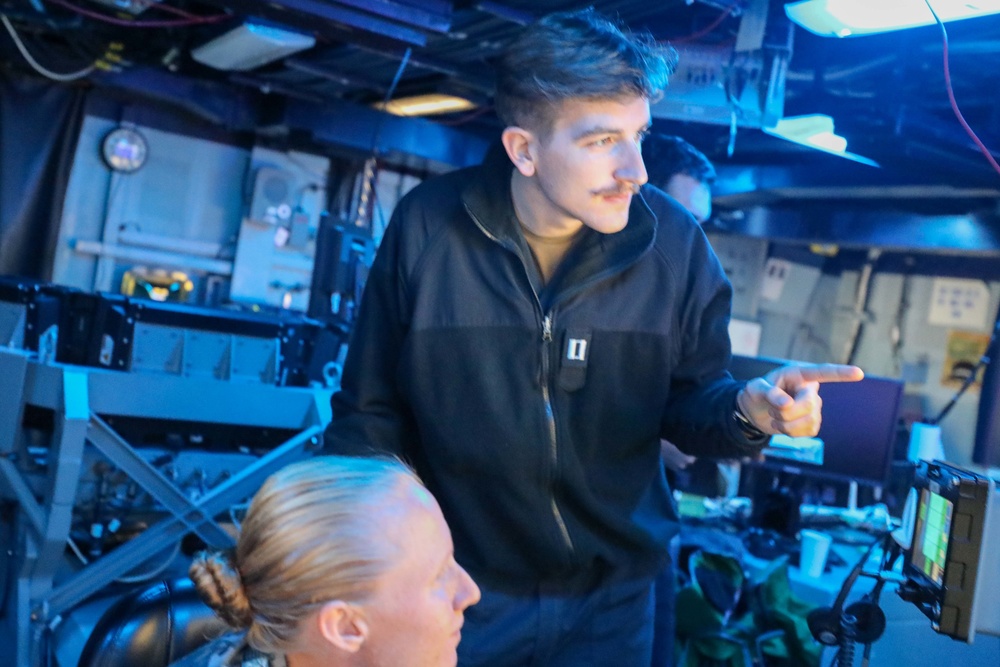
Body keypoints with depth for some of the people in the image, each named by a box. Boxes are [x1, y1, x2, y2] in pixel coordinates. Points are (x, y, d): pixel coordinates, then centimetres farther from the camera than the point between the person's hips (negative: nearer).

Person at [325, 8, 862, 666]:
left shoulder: (674, 242, -12)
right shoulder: (427, 225, -15)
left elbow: (690, 402, -1)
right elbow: (371, 416, -6)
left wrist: (748, 409, -23)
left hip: (612, 595, 2)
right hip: (456, 587, -1)